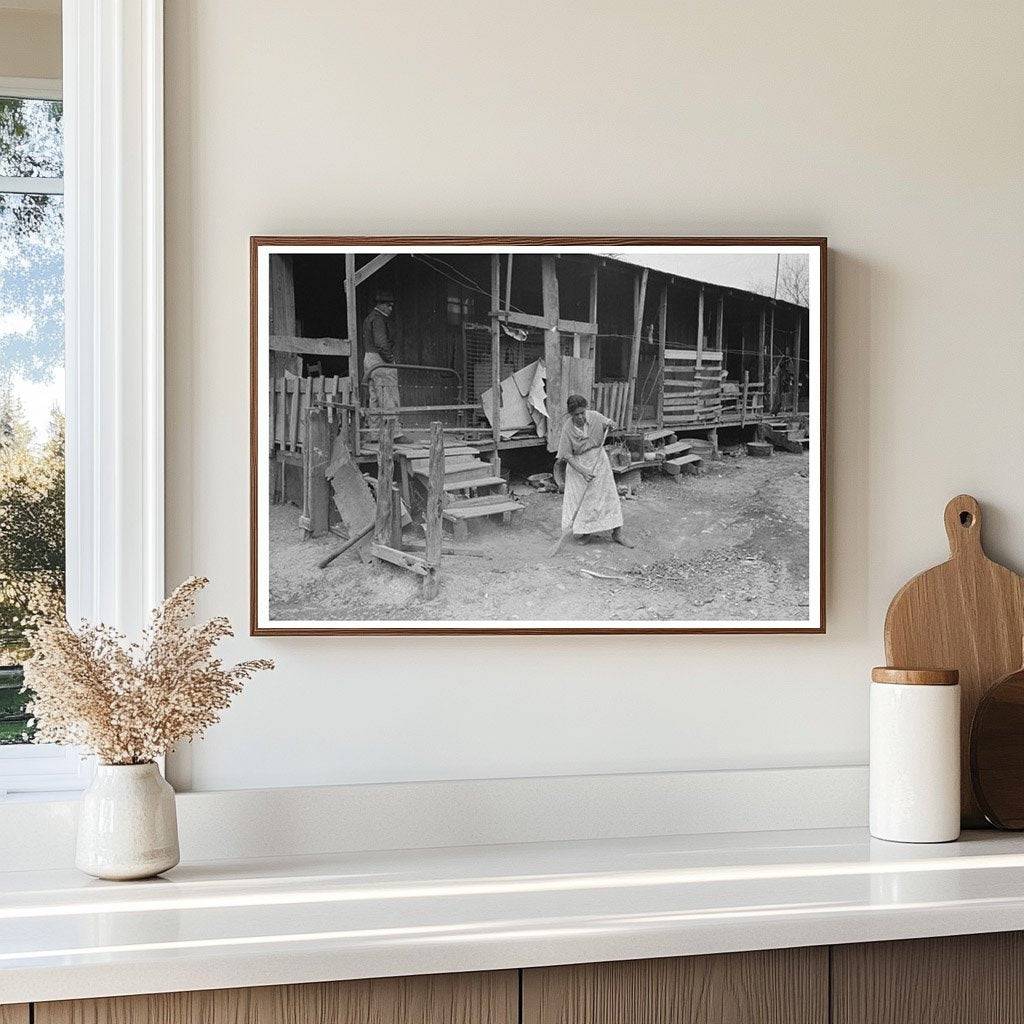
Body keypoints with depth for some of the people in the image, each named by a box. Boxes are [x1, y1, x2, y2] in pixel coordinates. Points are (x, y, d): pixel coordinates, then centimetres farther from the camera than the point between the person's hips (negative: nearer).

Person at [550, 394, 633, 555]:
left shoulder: (594, 416, -12)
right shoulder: (567, 428, -19)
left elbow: (609, 424, 9)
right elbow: (567, 455, -18)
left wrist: (611, 425, -17)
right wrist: (583, 471, -28)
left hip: (598, 460, 2)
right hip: (578, 464, -2)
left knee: (609, 495, 1)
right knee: (579, 498, -3)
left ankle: (617, 534, 9)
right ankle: (587, 531, 16)